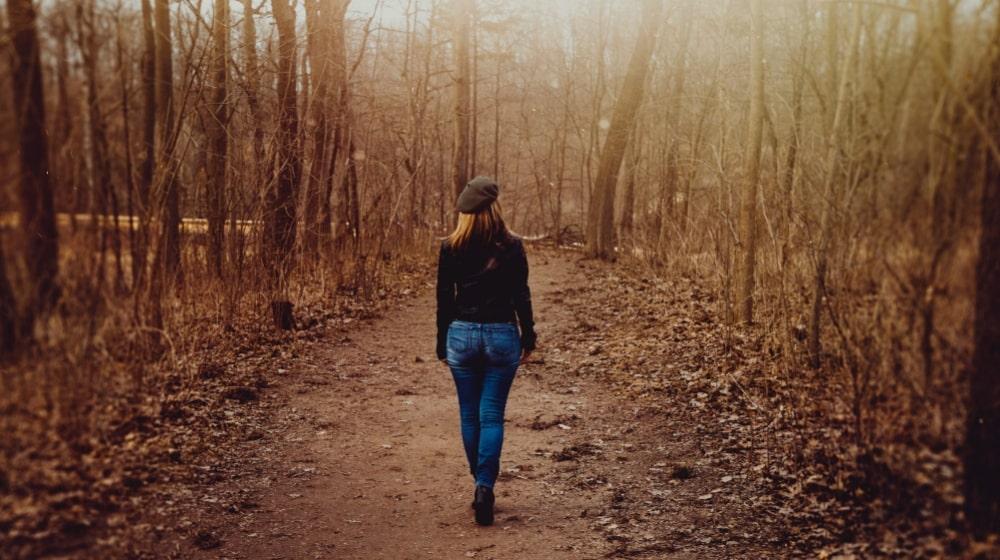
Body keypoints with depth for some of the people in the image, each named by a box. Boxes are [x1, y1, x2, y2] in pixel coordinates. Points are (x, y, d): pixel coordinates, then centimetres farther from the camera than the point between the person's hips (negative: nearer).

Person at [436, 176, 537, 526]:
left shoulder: (450, 248, -2)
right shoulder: (511, 246, -5)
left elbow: (444, 299, 2)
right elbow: (521, 296, -2)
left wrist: (442, 345, 10)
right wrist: (528, 338, 9)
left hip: (462, 335, 1)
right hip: (502, 335, -1)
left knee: (470, 415, 13)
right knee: (492, 415, 2)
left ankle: (482, 485, 22)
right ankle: (484, 487, -11)